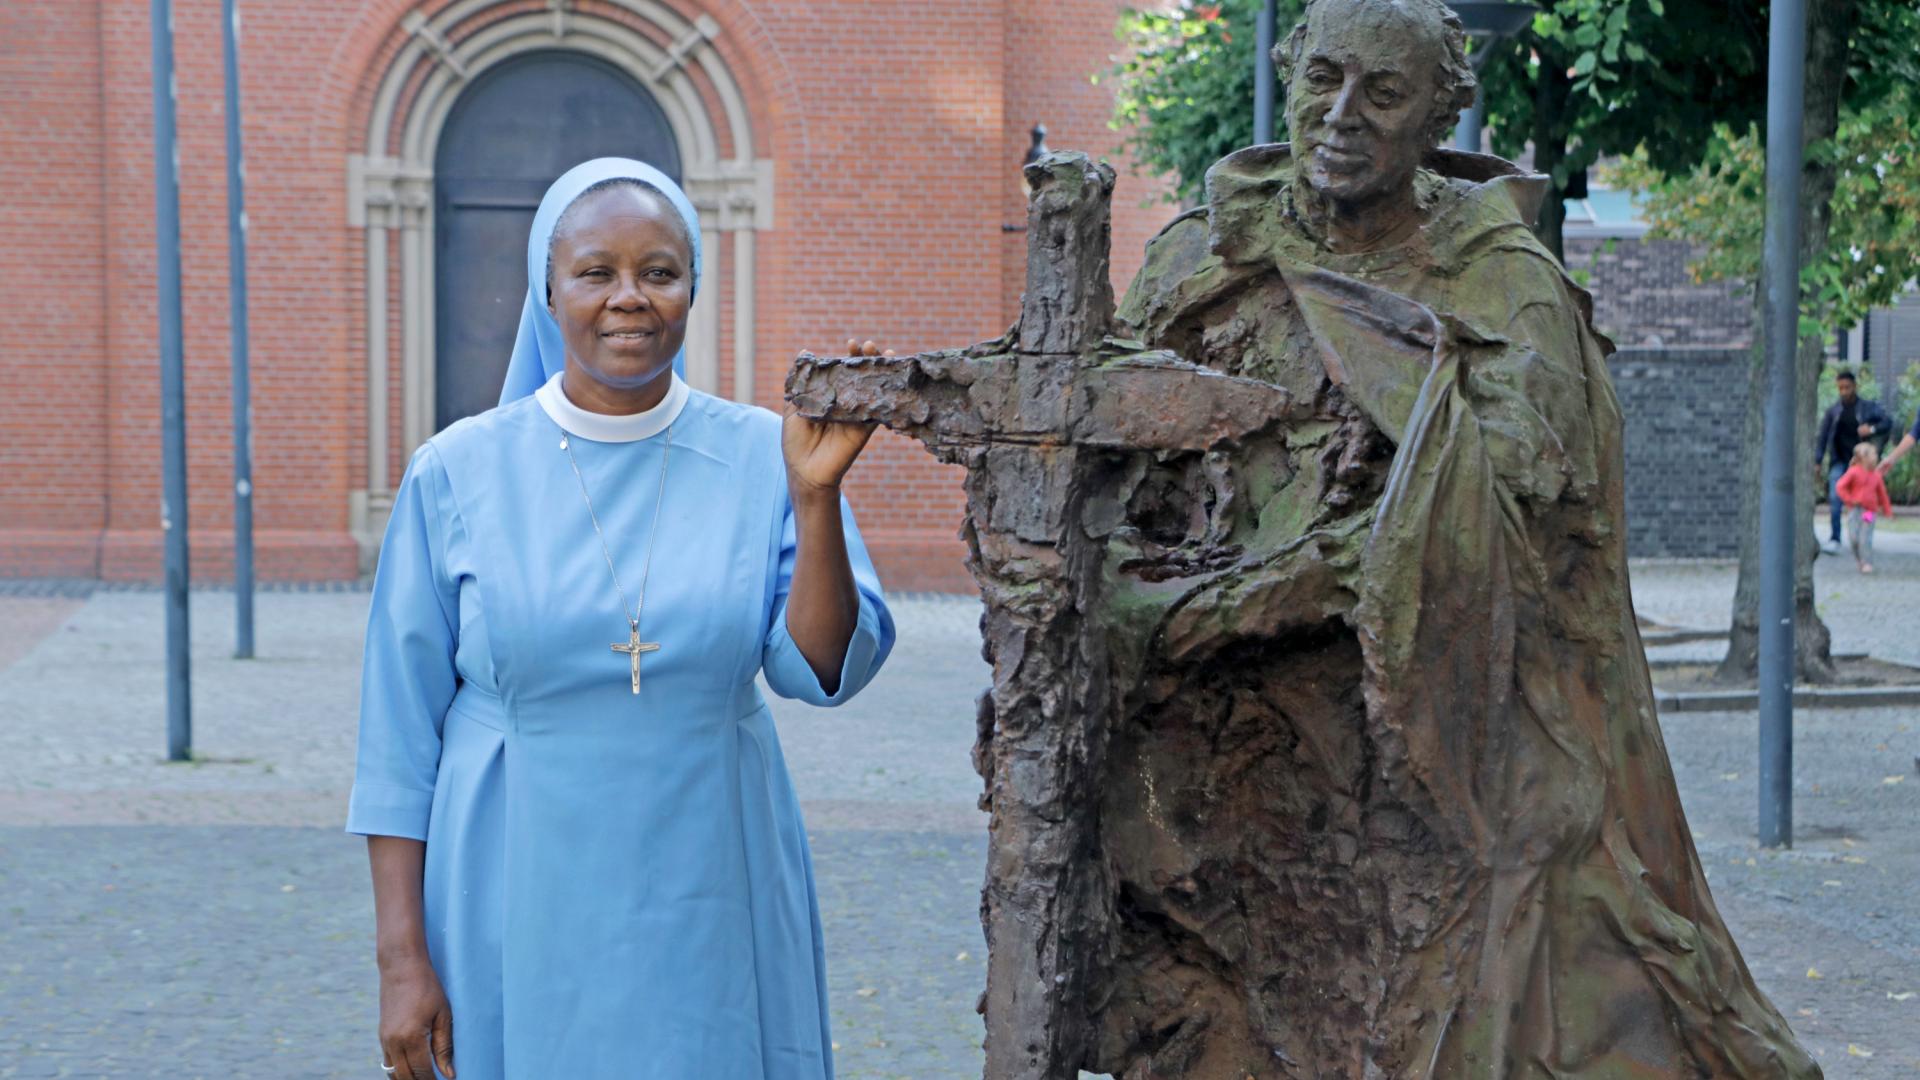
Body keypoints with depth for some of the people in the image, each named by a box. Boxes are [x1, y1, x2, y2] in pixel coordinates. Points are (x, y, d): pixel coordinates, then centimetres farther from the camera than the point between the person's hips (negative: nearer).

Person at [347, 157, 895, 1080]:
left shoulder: (758, 458, -1)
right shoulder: (457, 474, -4)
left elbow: (823, 669, -9)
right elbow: (400, 729, -2)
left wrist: (815, 495, -21)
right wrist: (402, 955, -4)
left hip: (710, 908, 1)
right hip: (517, 908, -1)